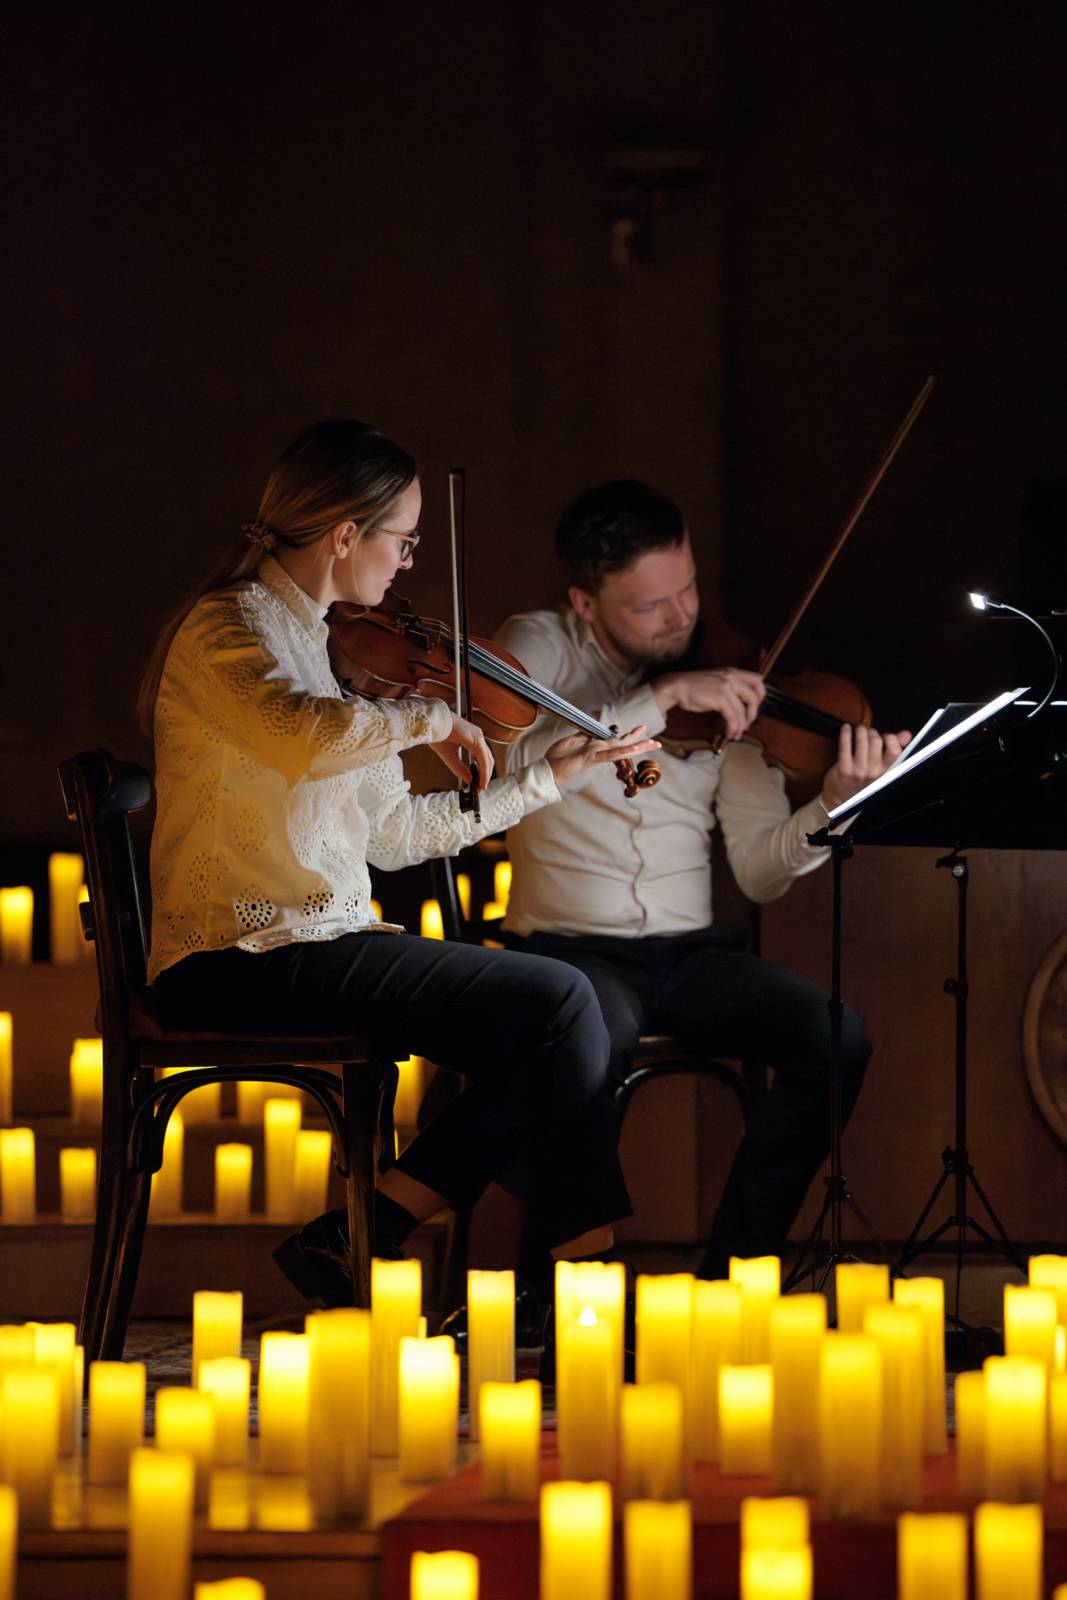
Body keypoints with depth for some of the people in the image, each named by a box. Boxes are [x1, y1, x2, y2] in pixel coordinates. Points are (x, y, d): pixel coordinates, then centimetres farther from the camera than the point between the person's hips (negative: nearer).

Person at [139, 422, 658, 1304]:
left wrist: (546, 777, 21)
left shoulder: (317, 643, 19)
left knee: (537, 1049, -4)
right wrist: (429, 717, -16)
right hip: (248, 961, -9)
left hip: (321, 946, 9)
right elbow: (305, 734, -32)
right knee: (556, 997, -16)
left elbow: (394, 832, 20)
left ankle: (358, 1236, -4)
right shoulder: (229, 630, -9)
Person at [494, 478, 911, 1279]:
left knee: (837, 1036, -21)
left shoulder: (727, 689, 7)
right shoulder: (541, 647, 1)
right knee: (603, 1031, -37)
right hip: (570, 944, -3)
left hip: (692, 950, 3)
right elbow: (520, 762, -21)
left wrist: (835, 805, -17)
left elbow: (760, 870, 2)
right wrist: (662, 696, -25)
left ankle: (732, 1269, -12)